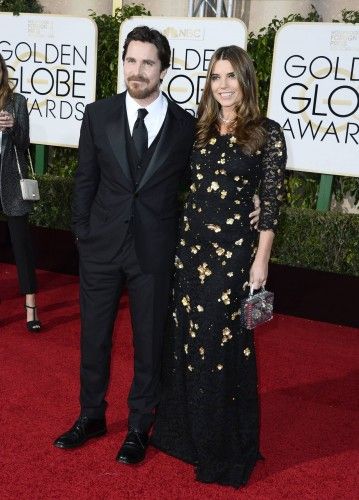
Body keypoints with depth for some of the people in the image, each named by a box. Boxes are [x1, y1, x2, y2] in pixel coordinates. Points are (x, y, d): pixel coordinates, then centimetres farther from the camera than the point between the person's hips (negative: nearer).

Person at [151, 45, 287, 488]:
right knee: (184, 338, 12)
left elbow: (271, 202, -6)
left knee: (224, 343, 3)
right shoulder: (200, 130, 10)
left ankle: (225, 446, 23)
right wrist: (181, 243, 10)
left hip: (234, 250, -5)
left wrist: (261, 260, -10)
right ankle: (184, 430, 33)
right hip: (191, 245, 5)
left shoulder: (267, 133, -4)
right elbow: (190, 189, 13)